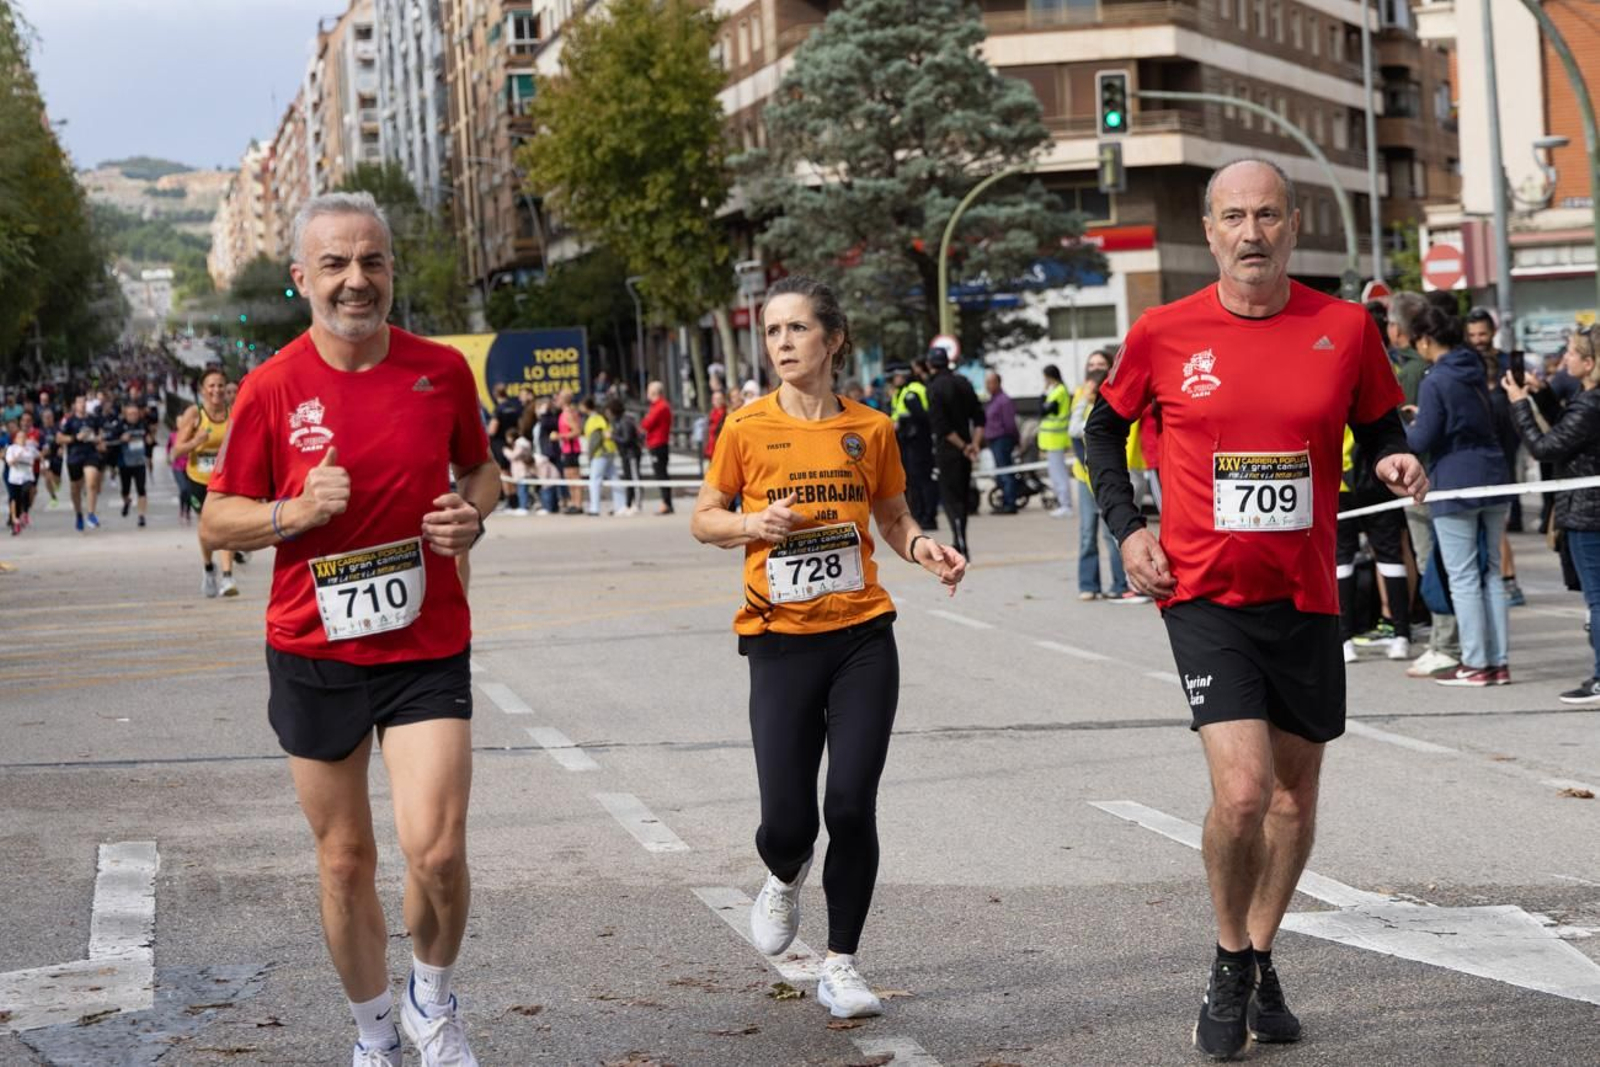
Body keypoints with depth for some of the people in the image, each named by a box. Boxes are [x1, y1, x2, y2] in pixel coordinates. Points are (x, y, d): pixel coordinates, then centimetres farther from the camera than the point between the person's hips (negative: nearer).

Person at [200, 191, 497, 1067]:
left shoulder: (443, 370, -1)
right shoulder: (270, 388, -6)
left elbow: (479, 468, 16)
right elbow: (217, 522, 0)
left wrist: (473, 513, -7)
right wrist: (296, 512, -19)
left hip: (427, 645, 0)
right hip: (313, 652, 0)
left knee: (435, 849, -13)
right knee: (344, 861, 9)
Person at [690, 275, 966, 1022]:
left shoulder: (870, 429, 3)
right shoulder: (748, 427, 0)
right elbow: (704, 519, 8)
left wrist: (923, 547, -6)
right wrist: (752, 524, -12)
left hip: (861, 638, 1)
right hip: (781, 643, -1)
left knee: (852, 805, -7)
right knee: (787, 819, -4)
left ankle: (841, 965, 11)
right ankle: (786, 876, 35)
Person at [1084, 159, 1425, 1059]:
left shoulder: (1345, 327, -1)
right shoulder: (1164, 334, -4)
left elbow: (1378, 427, 12)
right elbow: (1105, 427, 11)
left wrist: (1396, 461, -11)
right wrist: (1127, 527, -1)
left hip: (1306, 597, 3)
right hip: (1206, 596, -3)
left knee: (1296, 795, 13)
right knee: (1242, 791, -16)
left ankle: (1261, 961, 35)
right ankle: (1231, 967, 8)